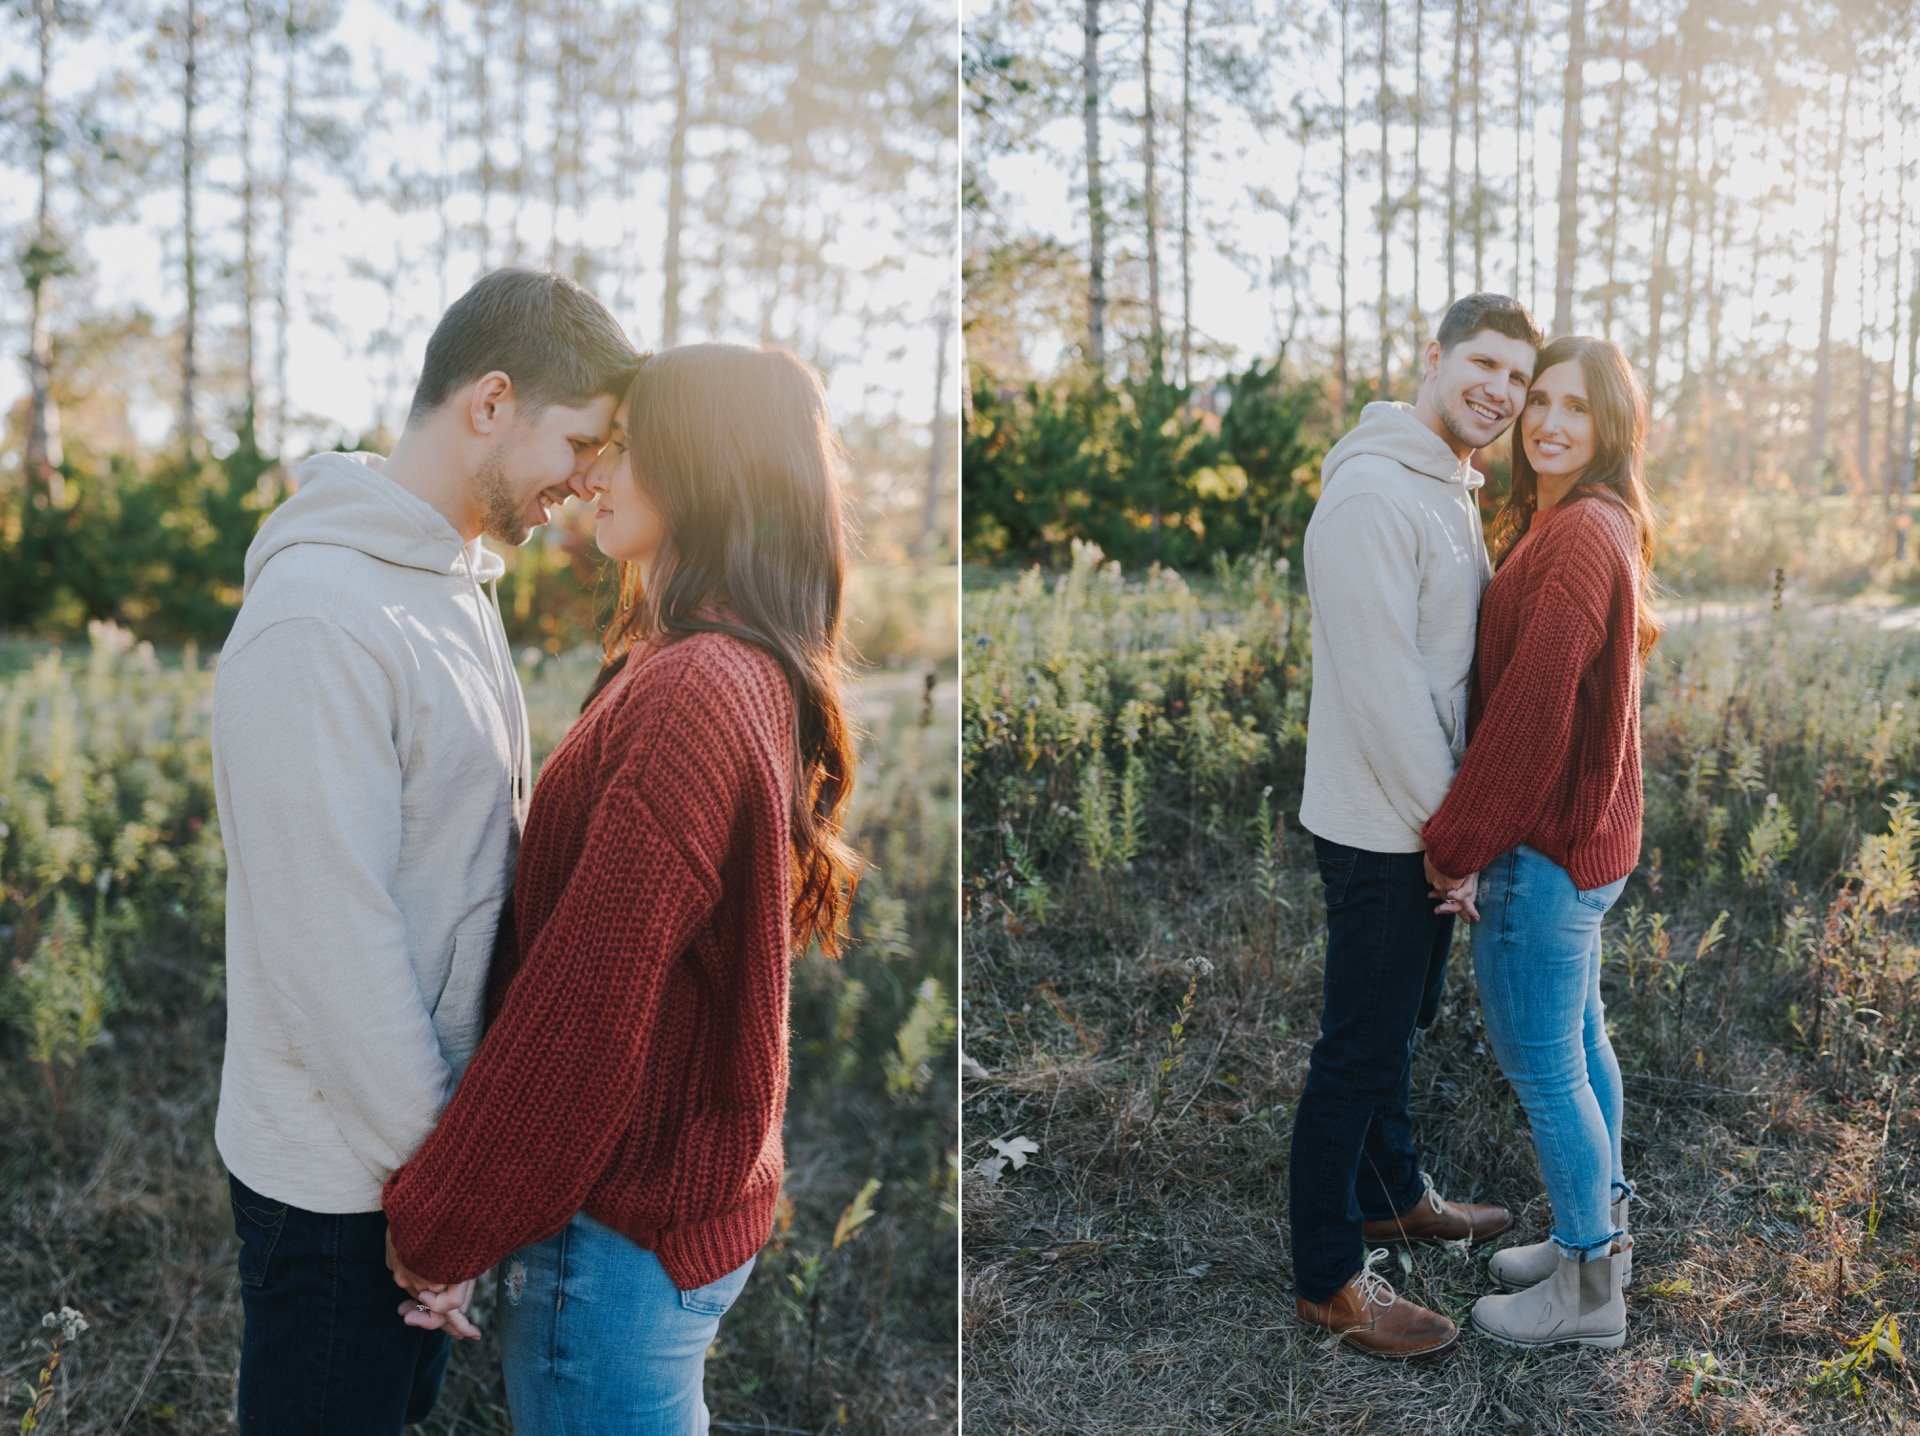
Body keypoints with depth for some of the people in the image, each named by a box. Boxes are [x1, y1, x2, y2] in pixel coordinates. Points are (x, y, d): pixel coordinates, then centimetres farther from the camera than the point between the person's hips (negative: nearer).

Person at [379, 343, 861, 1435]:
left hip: (621, 1229, -8)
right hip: (703, 1196, 8)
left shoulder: (689, 697, -24)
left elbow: (582, 1018, -24)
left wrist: (438, 1230, -12)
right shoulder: (764, 680, 6)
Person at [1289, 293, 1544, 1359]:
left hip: (1432, 818, 10)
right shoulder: (1372, 493, -22)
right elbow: (1383, 683, -25)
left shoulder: (1452, 492, 11)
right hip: (1381, 826, -10)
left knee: (1400, 1025, 24)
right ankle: (1328, 1280, 15)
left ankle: (1394, 1196, 43)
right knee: (1359, 1049, 1)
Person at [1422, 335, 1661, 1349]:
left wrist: (1455, 845, -15)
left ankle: (1589, 1293, 17)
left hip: (1545, 846, -10)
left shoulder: (1580, 538, -21)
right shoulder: (1596, 527, 11)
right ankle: (1596, 1234, 37)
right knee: (1578, 1043, 21)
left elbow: (1531, 712, -23)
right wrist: (1464, 834, 10)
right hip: (1583, 835, 10)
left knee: (1540, 1065, 2)